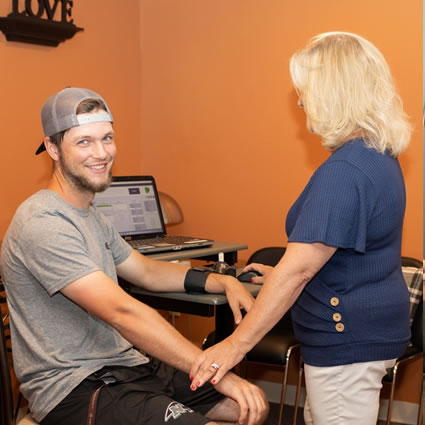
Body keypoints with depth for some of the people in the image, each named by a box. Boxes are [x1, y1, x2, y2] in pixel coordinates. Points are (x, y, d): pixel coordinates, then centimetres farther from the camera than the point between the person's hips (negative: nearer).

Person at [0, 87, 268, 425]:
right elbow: (122, 312, -26)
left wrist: (223, 282, 11)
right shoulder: (44, 226, -20)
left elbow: (146, 271, 26)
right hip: (75, 389, -10)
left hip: (126, 366, 10)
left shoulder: (91, 216, 14)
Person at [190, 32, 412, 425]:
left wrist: (236, 344, -25)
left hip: (349, 339, -10)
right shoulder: (380, 157, 7)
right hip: (373, 329, 10)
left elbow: (299, 267, -28)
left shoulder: (344, 171, -25)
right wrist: (282, 277, 21)